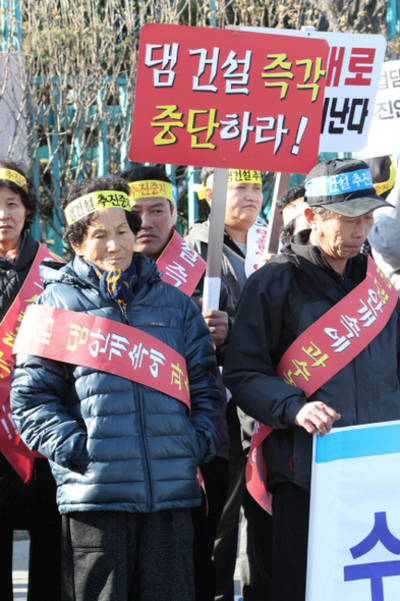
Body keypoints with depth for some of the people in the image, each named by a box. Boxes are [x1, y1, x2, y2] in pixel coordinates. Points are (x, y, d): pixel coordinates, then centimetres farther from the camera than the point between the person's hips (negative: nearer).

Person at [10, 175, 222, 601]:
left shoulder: (174, 302, 14)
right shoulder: (57, 304, 3)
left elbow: (203, 382, 17)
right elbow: (30, 397, -1)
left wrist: (199, 442, 4)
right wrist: (74, 448, -11)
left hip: (171, 489, 3)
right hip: (93, 491, -3)